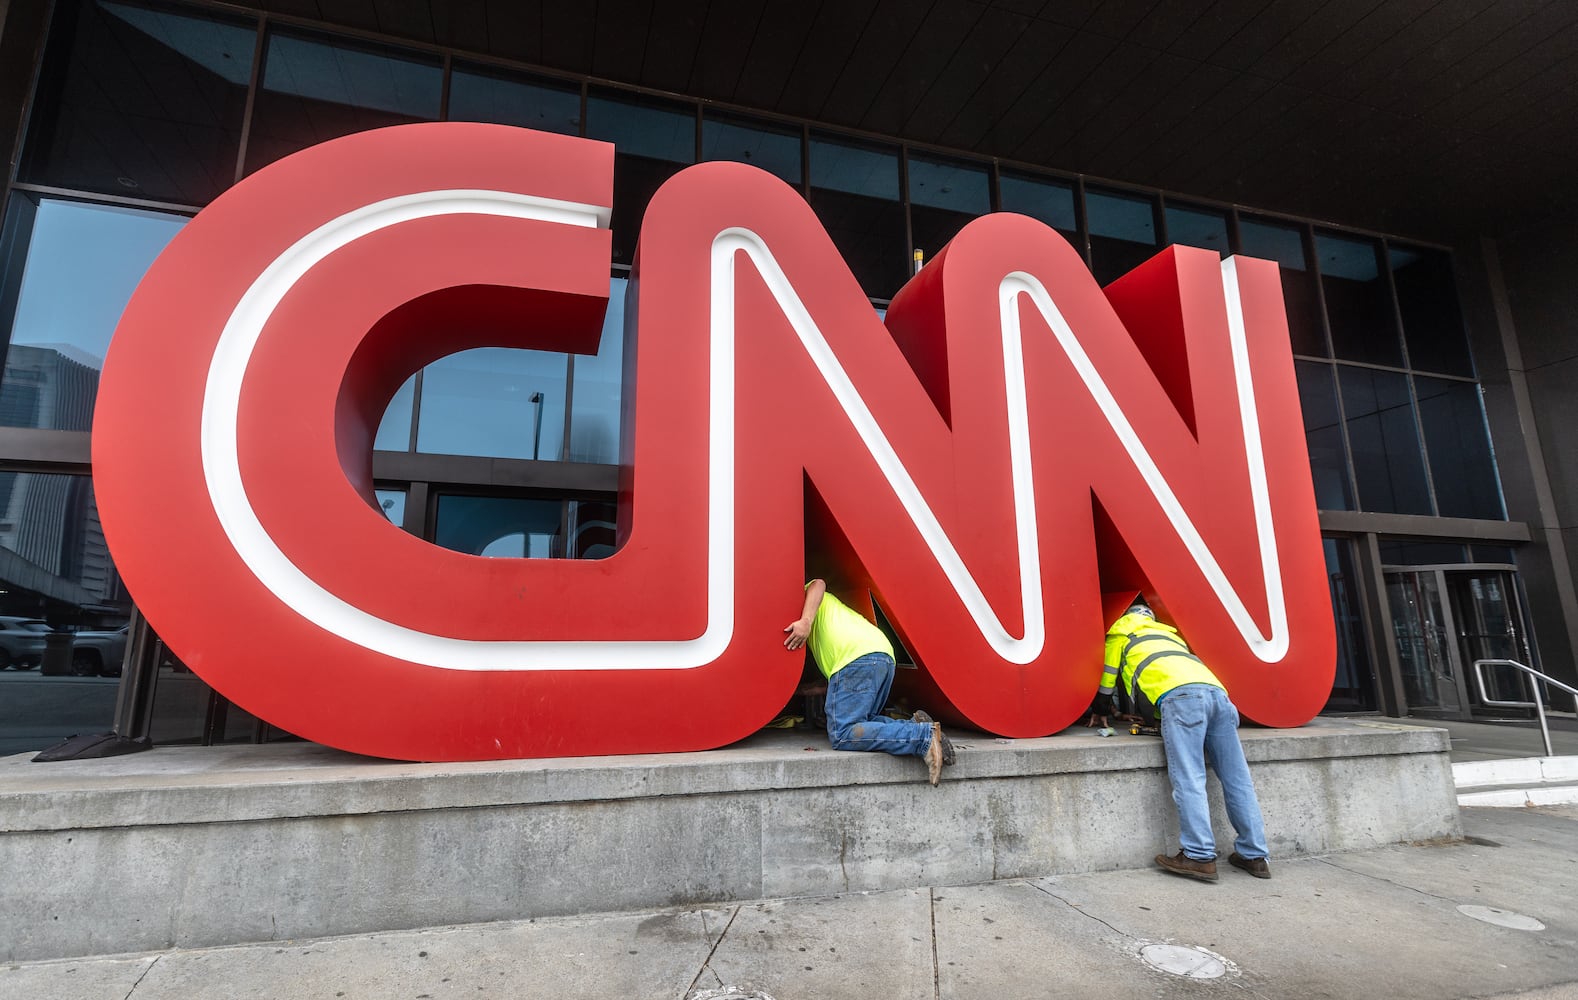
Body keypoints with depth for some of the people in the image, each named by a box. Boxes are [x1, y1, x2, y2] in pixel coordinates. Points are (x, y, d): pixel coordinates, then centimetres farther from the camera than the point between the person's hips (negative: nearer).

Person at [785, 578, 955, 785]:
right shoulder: (835, 606, 42)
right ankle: (914, 725, -6)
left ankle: (924, 736, -25)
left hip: (857, 659, -9)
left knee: (842, 735, -15)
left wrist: (806, 621, -18)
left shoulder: (806, 593, 22)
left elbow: (818, 584, -4)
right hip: (886, 658, 9)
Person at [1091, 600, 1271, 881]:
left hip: (1180, 695, -6)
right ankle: (1254, 855, 9)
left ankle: (1200, 857, -15)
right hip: (1216, 690, 7)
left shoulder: (1122, 629, 27)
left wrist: (1099, 712, 44)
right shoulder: (1169, 633, 42)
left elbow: (1106, 677, 30)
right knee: (1237, 779, 7)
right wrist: (1149, 712, 46)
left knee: (1188, 781, -11)